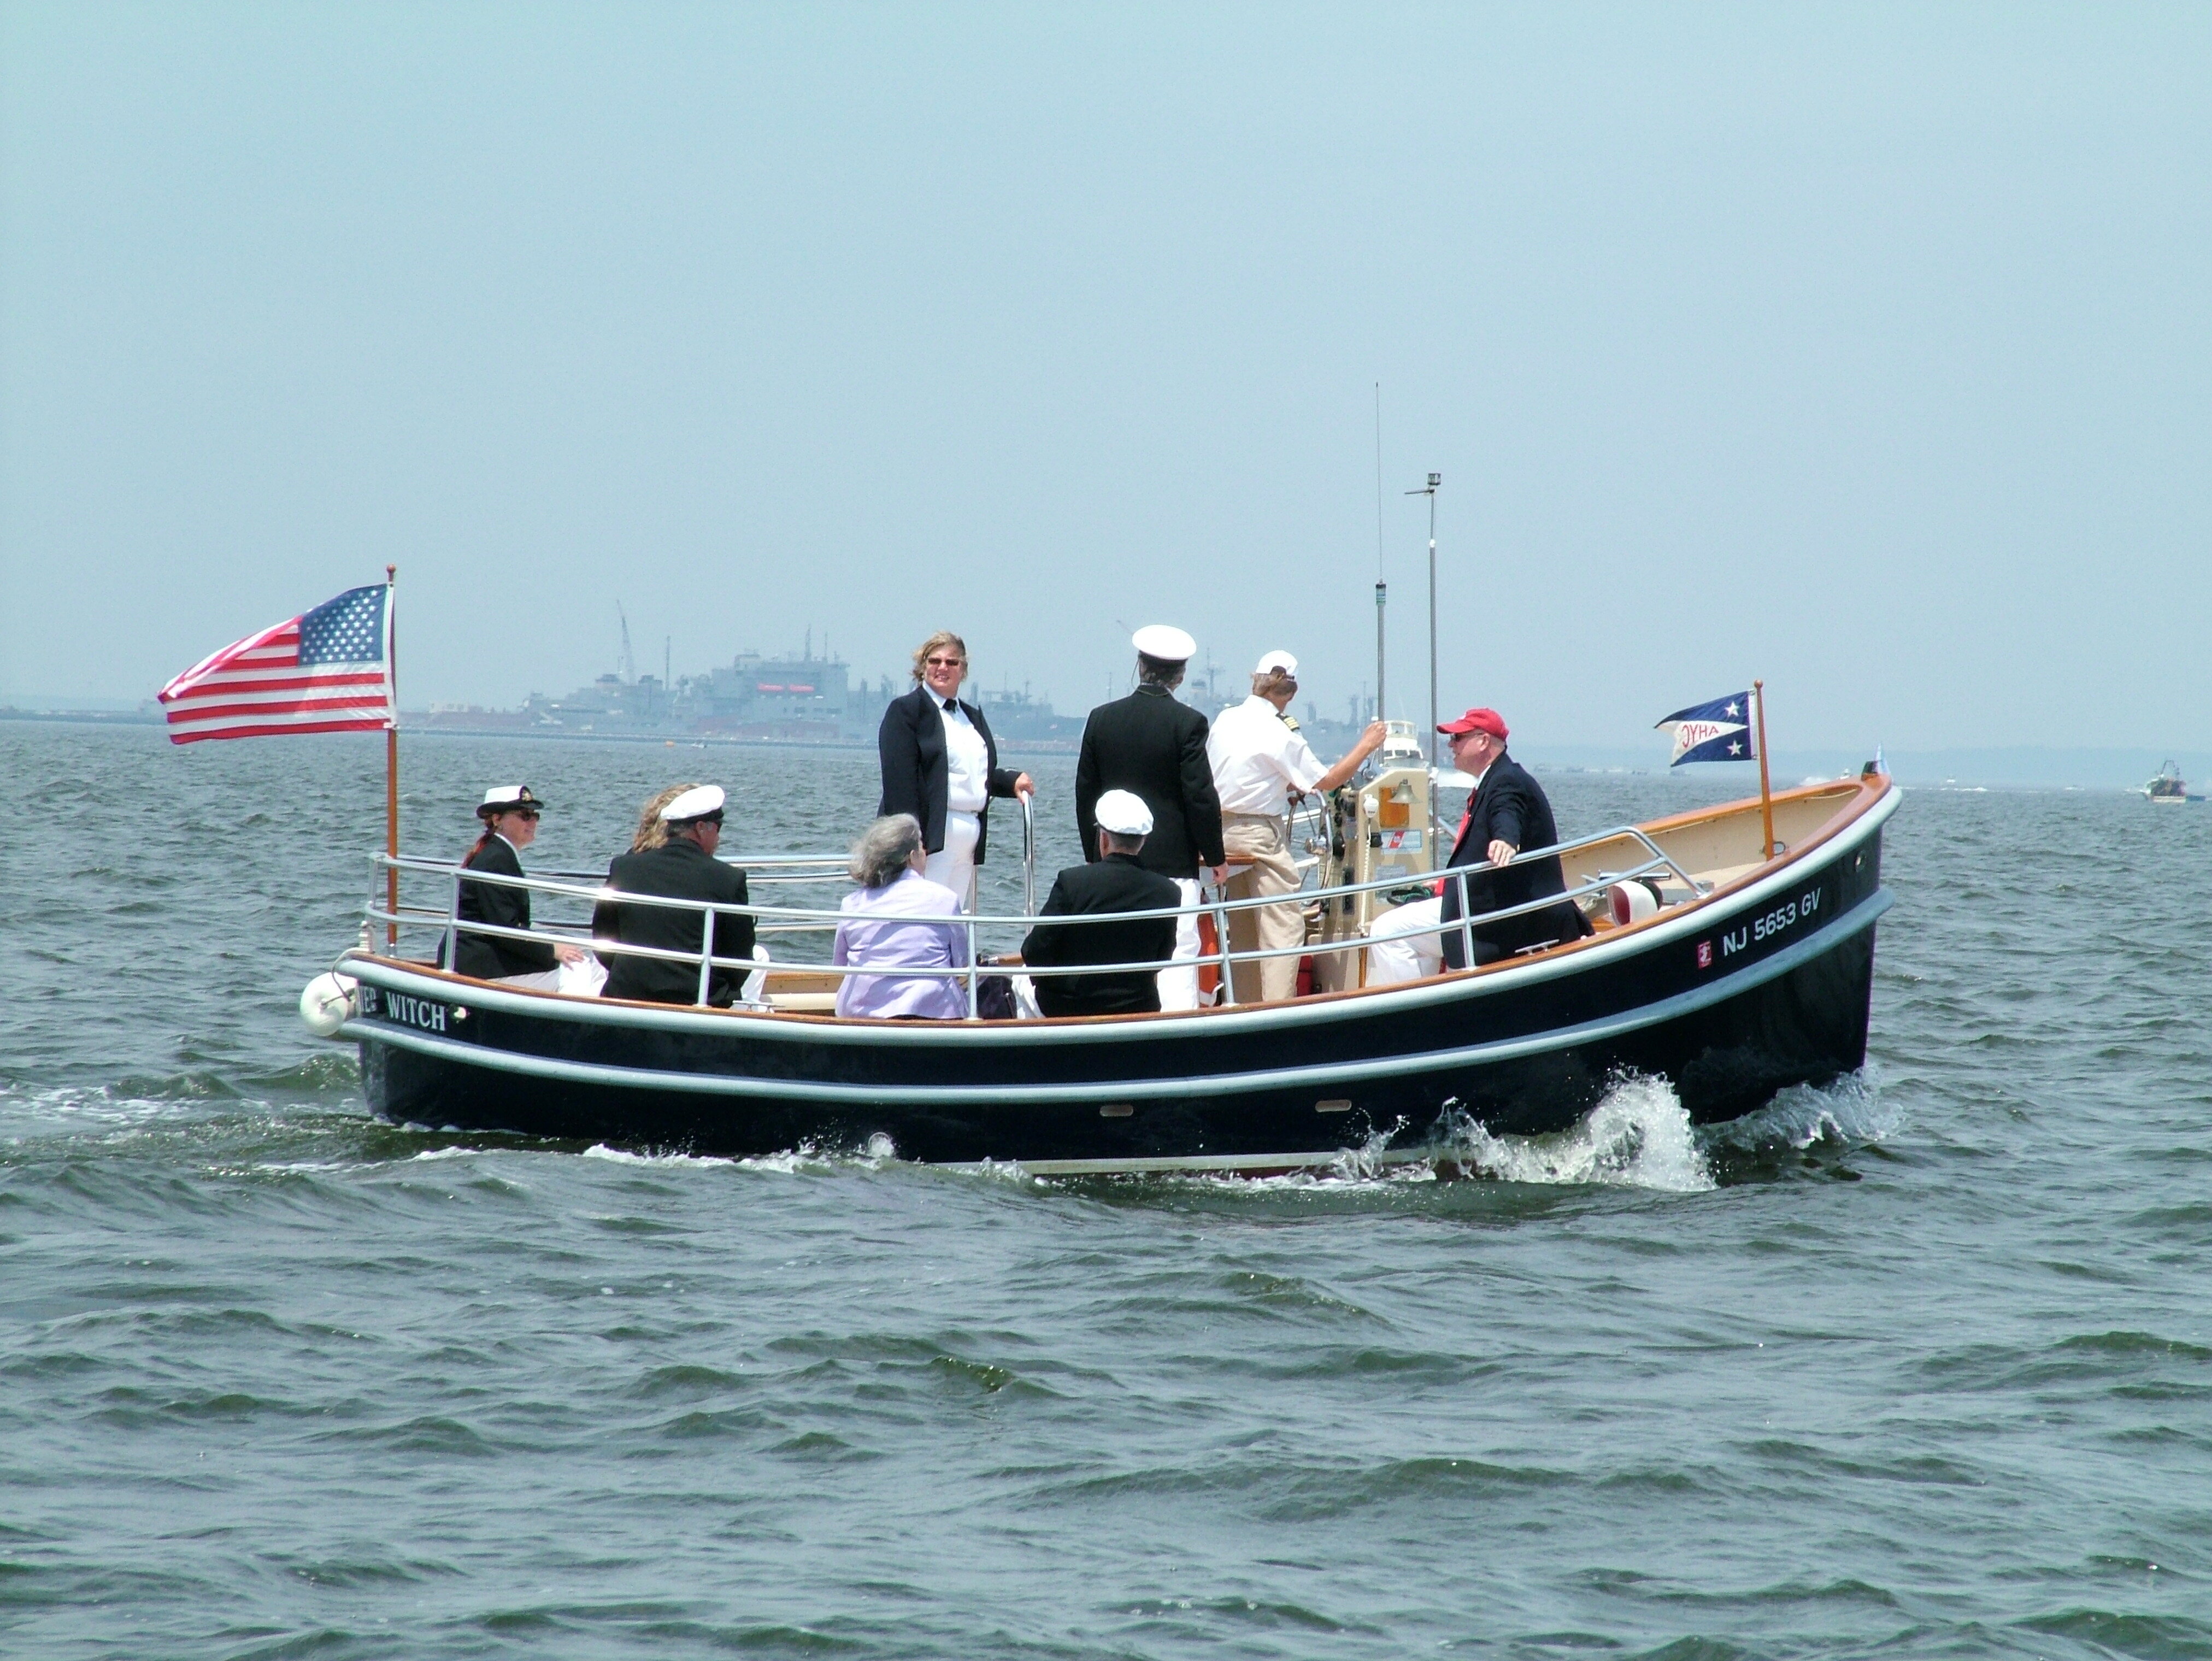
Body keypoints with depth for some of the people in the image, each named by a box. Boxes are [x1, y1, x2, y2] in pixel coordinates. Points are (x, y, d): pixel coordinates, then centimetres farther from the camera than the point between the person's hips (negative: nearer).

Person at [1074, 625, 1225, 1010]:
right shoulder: (1188, 723, -10)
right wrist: (1215, 856, 2)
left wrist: (1094, 858, 17)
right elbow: (1201, 796, -10)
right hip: (1173, 862, -4)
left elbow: (1085, 794, 9)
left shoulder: (1102, 718, 3)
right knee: (1178, 953, -5)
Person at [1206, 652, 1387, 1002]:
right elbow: (1326, 781, -10)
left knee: (1242, 928, 15)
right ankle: (1278, 1009, -14)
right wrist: (1366, 746, 1)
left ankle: (1245, 1008, 19)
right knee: (1285, 924, -6)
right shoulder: (1281, 734, -15)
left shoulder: (1225, 720, 5)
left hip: (1223, 826, 7)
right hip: (1261, 833, -7)